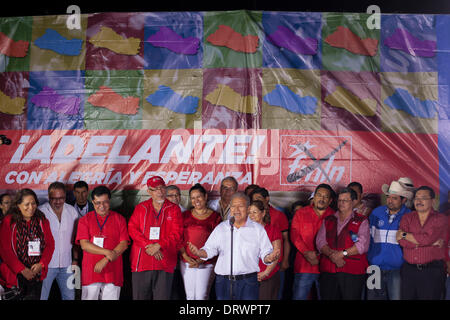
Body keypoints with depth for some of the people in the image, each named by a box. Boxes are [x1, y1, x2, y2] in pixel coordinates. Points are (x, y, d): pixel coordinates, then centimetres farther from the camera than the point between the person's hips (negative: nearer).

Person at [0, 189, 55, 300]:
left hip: (37, 273, 3)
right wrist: (22, 269, -12)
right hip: (15, 275, -3)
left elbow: (50, 244, 7)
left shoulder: (42, 221, 8)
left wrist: (41, 264, -9)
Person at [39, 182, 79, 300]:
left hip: (66, 264, 4)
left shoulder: (72, 211, 6)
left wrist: (75, 259, 9)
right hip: (46, 264, -4)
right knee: (41, 296, -2)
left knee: (70, 296, 9)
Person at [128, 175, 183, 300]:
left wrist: (158, 245, -13)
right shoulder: (141, 208, 12)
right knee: (140, 296, 3)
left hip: (165, 263, -1)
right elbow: (132, 228, 1)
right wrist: (147, 245, -12)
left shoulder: (174, 209, 8)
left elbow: (177, 233, -1)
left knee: (162, 296, -1)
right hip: (141, 261, 1)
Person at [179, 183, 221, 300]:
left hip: (206, 263, -3)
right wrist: (186, 256, -8)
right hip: (186, 262, 3)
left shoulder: (215, 217, 0)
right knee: (189, 296, 6)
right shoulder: (185, 215, 9)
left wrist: (202, 259, -13)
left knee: (201, 296, -6)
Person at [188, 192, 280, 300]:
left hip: (248, 283, -2)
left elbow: (265, 253, 3)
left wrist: (269, 258, -20)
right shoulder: (220, 228, 10)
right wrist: (199, 253, -14)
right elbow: (209, 250, 8)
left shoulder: (258, 229, 5)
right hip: (223, 282, 2)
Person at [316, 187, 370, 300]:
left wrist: (342, 254, -15)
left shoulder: (361, 221, 7)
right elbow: (320, 241, 5)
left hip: (352, 272, -3)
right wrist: (331, 254, -13)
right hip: (328, 271, 3)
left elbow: (363, 245, -7)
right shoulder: (328, 220, 18)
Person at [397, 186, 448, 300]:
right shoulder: (407, 218, 10)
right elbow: (402, 242, -6)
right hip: (409, 270, 3)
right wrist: (431, 242, -10)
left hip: (432, 272, -3)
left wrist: (405, 235, -4)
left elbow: (428, 238, -16)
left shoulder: (441, 219, 0)